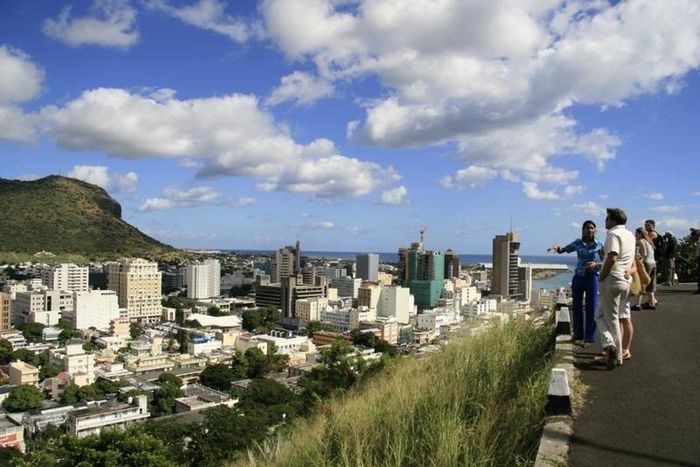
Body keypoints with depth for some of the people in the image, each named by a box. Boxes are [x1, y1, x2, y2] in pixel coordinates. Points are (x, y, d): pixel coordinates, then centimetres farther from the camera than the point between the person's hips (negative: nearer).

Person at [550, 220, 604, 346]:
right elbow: (563, 250, 8)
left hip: (592, 277, -2)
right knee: (577, 307, 8)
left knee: (591, 307, -1)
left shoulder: (598, 245, -1)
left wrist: (596, 264, -19)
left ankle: (589, 338, 7)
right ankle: (578, 335, 20)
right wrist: (557, 247, -14)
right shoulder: (577, 243, 3)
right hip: (578, 277, 2)